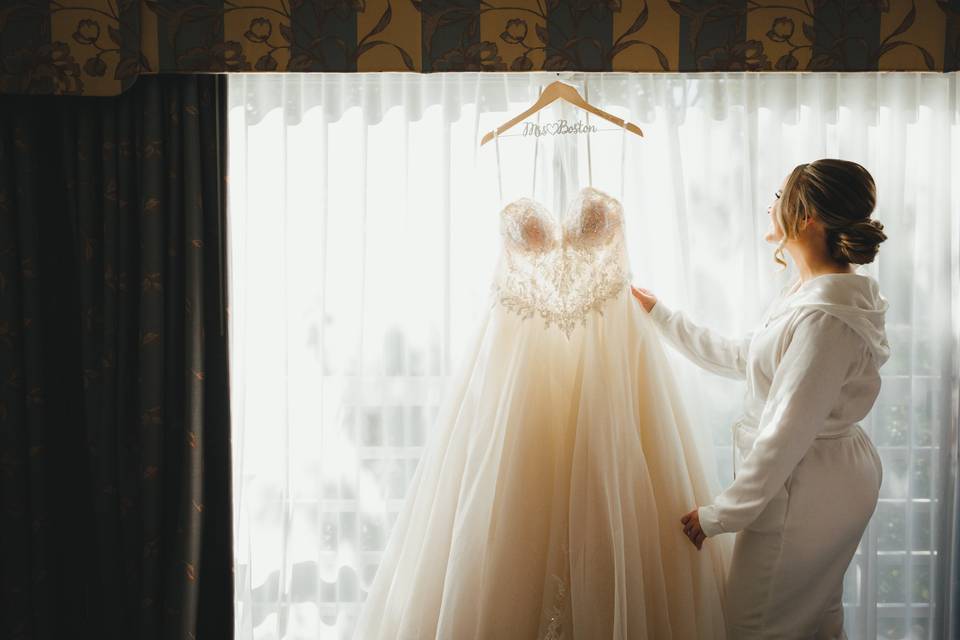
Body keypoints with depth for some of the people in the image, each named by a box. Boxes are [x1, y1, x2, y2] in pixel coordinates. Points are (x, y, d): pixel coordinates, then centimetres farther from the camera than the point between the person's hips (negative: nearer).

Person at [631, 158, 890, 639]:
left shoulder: (824, 318, -28)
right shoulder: (807, 293, 4)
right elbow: (740, 359, 15)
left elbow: (787, 435, -27)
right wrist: (661, 316, 20)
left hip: (803, 491, -10)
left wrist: (720, 515, -18)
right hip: (833, 479, 10)